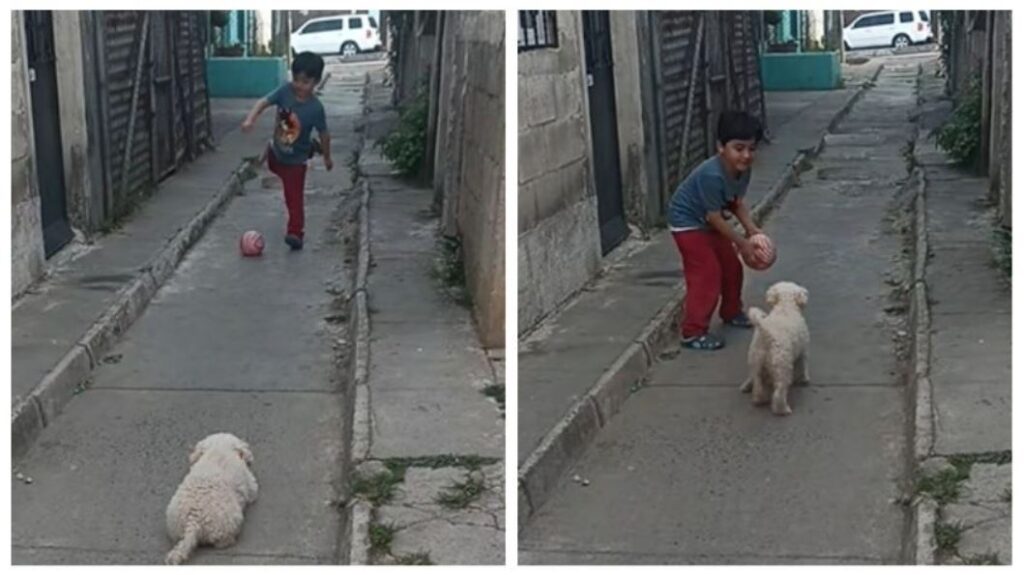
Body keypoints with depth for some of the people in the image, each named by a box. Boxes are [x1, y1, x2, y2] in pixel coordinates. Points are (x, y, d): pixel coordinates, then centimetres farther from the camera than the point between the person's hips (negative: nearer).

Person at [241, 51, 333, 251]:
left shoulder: (315, 108, -27)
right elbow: (264, 102, -25)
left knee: (294, 198, -5)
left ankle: (295, 233, 1)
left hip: (295, 160, -6)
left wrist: (327, 158, -2)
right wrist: (250, 119, -43)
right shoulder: (285, 91, -21)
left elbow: (324, 134, -14)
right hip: (276, 151, 6)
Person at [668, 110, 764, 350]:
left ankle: (732, 313, 38)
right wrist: (742, 242, -20)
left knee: (732, 267, 16)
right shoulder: (712, 176, -37)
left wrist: (752, 230, -6)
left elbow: (737, 203, 5)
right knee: (706, 274, -11)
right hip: (688, 223, -9)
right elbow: (715, 217, -29)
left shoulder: (742, 171, -11)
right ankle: (693, 332, -6)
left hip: (710, 223, 9)